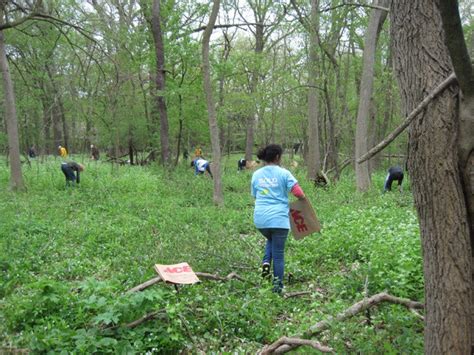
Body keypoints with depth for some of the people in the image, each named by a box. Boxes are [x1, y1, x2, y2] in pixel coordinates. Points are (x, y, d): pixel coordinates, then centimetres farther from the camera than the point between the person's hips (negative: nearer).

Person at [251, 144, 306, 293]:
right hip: (279, 219, -4)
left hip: (260, 219, 4)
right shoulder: (283, 173, -5)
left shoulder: (256, 174, 9)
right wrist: (303, 198, 9)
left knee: (270, 240, 32)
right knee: (278, 252, 7)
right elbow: (298, 192, -13)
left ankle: (266, 262, 8)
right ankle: (278, 284, 13)